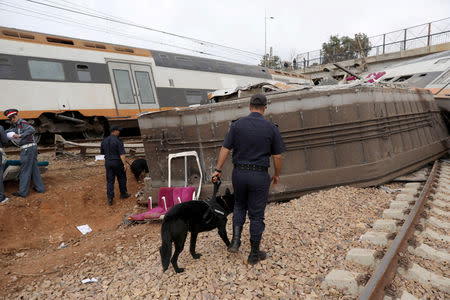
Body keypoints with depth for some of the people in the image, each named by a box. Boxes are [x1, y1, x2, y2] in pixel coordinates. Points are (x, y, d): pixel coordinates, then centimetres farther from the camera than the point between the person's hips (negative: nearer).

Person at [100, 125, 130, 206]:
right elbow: (122, 153, -22)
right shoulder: (118, 141, -15)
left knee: (110, 180, 7)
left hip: (108, 162, 5)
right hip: (117, 162, -5)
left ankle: (110, 199, 4)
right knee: (122, 178, 15)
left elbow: (102, 152, 16)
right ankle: (123, 194, 28)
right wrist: (125, 164, -21)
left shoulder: (104, 141, 4)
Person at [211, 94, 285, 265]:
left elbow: (225, 149, -3)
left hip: (239, 173, 2)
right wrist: (277, 175, 13)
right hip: (260, 175, -1)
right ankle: (254, 254, 24)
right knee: (256, 214, 10)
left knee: (239, 205, 27)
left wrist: (218, 170, 6)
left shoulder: (237, 125, -2)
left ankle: (235, 240, 17)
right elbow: (277, 156, -1)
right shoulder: (271, 128, -4)